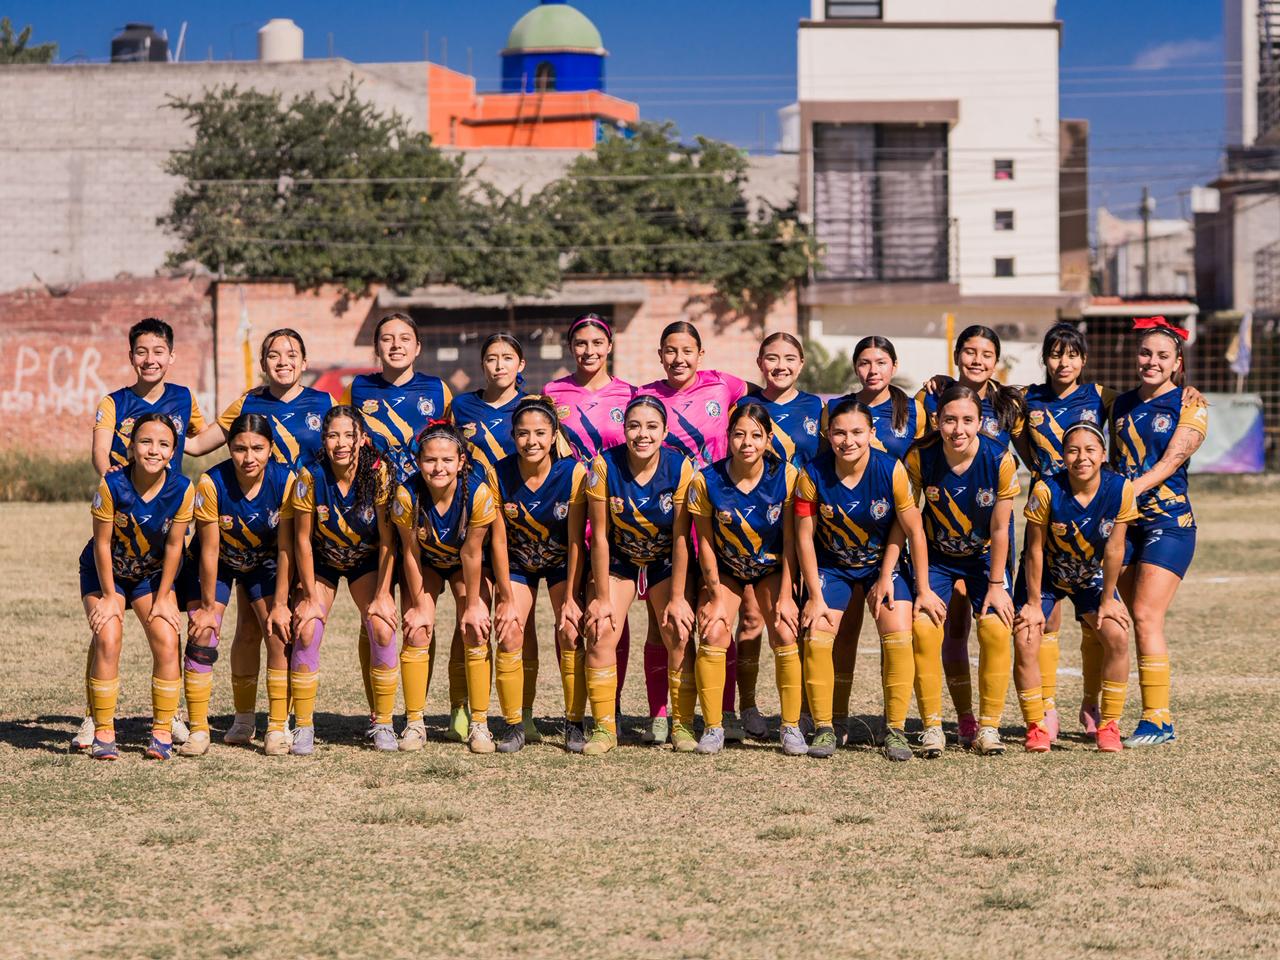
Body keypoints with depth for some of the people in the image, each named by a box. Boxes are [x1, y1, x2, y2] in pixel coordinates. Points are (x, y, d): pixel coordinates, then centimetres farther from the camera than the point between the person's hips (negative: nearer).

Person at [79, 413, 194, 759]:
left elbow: (173, 546, -12)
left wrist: (162, 598, -7)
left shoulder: (182, 490, -22)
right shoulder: (112, 485, -28)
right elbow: (102, 543, -18)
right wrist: (109, 597, -13)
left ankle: (162, 732, 0)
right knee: (107, 639, -19)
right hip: (106, 573, -2)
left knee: (167, 642, -13)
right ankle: (103, 733, -11)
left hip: (153, 575, 2)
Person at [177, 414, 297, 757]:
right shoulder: (211, 483, -30)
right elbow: (209, 550, -22)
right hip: (216, 565, -1)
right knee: (202, 637, -13)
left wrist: (280, 604, -15)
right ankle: (198, 730, -5)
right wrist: (207, 607, -15)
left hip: (264, 564, 1)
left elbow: (285, 548, -18)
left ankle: (277, 728, -2)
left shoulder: (285, 481, -26)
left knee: (279, 636, -11)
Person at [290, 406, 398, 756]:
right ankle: (303, 727, -7)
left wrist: (382, 596, -17)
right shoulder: (310, 477, -24)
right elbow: (303, 540, -15)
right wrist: (311, 598, -14)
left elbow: (387, 539, -17)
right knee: (306, 632, -18)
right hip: (322, 563, 0)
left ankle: (383, 724, -4)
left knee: (382, 629, -18)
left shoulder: (379, 473, -24)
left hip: (366, 562, 0)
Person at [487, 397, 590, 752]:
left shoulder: (573, 473, -25)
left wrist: (570, 598, -17)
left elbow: (576, 542, -18)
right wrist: (507, 597, -16)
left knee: (570, 634, -13)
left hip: (563, 563, -1)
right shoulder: (498, 474, -21)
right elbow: (499, 540, -14)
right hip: (518, 563, 1)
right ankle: (514, 726, -2)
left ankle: (575, 725, -1)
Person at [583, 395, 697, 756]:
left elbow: (681, 538, -16)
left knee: (679, 636, -10)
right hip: (618, 560, 0)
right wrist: (602, 597, -14)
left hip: (666, 562, 0)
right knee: (600, 634, -14)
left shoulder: (680, 467, -22)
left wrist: (677, 598, -14)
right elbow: (599, 536, -16)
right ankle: (604, 728, -5)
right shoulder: (604, 466, -22)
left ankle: (682, 725, 4)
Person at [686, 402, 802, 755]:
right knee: (713, 635, -17)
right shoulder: (706, 481, -23)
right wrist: (716, 596, -10)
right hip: (725, 570, 0)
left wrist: (785, 595, -14)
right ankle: (713, 728, -4)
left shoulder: (786, 476, -22)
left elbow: (790, 540, -14)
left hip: (772, 568, 0)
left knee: (785, 636, -15)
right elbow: (705, 543, -12)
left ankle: (791, 727, -2)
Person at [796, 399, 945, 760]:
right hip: (831, 565, 1)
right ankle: (823, 729, -2)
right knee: (816, 636, -15)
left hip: (882, 563, 0)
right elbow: (804, 536, -11)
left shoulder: (891, 470, -23)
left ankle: (896, 730, -6)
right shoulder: (813, 474, -21)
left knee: (899, 634, -17)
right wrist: (816, 596, -12)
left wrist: (924, 590, -8)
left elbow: (913, 531, -13)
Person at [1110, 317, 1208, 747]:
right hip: (1123, 522, 5)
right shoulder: (1121, 404, 13)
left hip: (1169, 522, -5)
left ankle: (1158, 718, -10)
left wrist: (1127, 492, -24)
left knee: (1146, 616, -14)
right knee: (1128, 619, 1)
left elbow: (1169, 462, -13)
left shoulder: (1190, 406, -3)